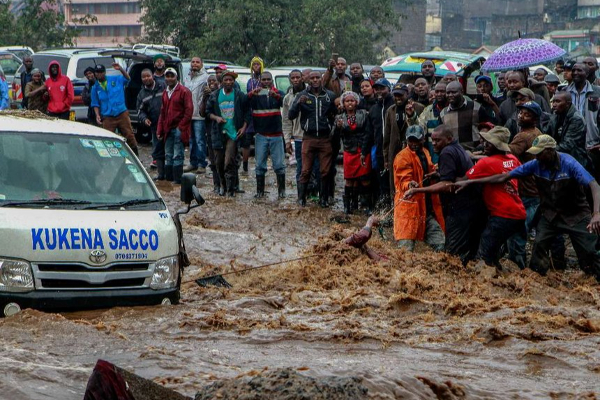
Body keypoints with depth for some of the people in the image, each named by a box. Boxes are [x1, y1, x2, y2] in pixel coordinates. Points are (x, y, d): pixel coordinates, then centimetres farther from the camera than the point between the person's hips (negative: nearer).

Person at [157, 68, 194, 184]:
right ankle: (168, 177, 14)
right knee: (168, 156, 9)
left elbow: (189, 110, -9)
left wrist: (181, 127, -13)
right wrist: (160, 130, 12)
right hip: (168, 129, 7)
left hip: (179, 129, -7)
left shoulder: (184, 91, -5)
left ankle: (177, 179, -3)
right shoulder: (165, 92, 17)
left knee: (177, 156, -6)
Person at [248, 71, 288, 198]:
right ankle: (260, 191, 10)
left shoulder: (278, 94, 2)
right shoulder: (256, 95, 3)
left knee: (279, 165, 0)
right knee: (260, 165, 3)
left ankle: (281, 190, 9)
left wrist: (276, 96, -39)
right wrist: (251, 95, -35)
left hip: (276, 135, -1)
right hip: (261, 135, 1)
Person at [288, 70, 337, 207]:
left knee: (325, 171, 0)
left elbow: (336, 114, 15)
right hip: (308, 138, -1)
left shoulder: (330, 96, 7)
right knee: (306, 170, -3)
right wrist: (298, 103, -18)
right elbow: (291, 115, -2)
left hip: (325, 138, 1)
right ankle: (302, 198, 2)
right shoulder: (302, 95, 4)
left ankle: (323, 198, 9)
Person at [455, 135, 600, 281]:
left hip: (576, 215, -4)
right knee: (539, 245, -7)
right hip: (550, 213, 4)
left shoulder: (569, 164, -25)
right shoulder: (536, 165, -11)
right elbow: (504, 177, -7)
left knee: (588, 252, -7)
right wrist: (469, 182, -9)